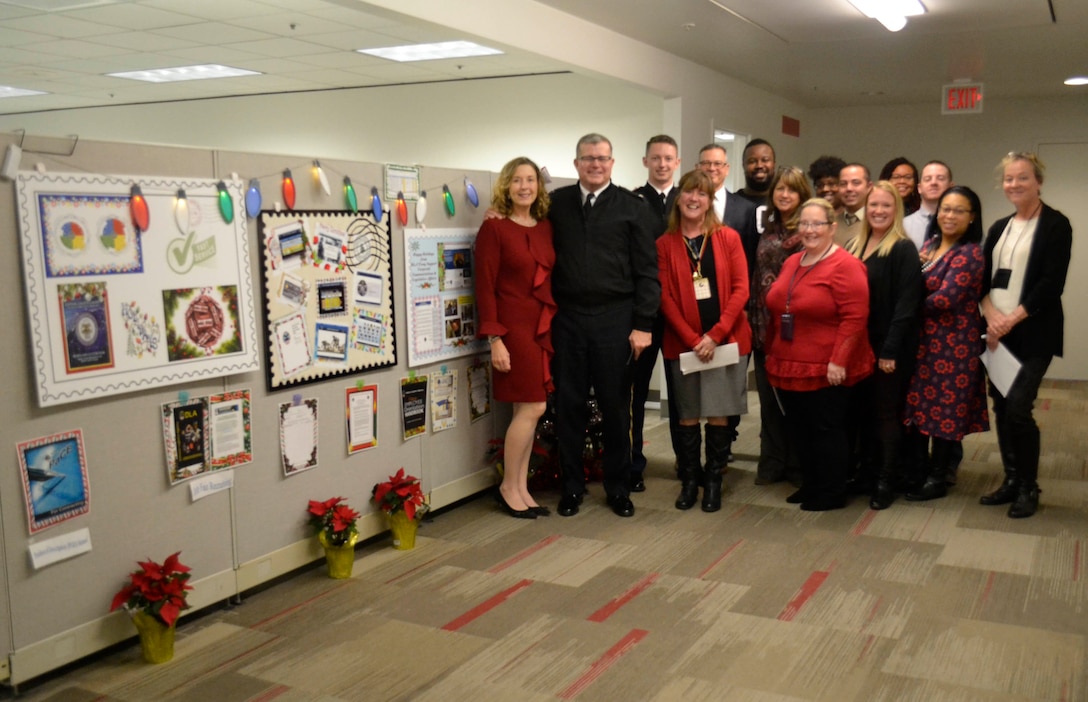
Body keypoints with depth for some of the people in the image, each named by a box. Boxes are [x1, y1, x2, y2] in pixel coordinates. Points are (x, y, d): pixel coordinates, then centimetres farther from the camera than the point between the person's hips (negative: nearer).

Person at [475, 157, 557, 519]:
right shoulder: (493, 229, -6)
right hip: (514, 327, -6)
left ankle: (521, 488, 19)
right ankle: (508, 487, 11)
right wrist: (494, 339, -15)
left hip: (545, 327, 6)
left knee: (529, 410, 9)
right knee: (532, 407, -6)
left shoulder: (546, 227, 11)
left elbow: (553, 279, 13)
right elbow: (485, 288, -9)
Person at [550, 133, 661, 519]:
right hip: (567, 318, 2)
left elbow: (647, 271, -2)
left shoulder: (633, 207, 1)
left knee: (615, 406, 8)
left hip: (614, 319, -2)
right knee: (568, 405, 8)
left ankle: (618, 487, 22)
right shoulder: (557, 202, 8)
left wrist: (642, 324, -7)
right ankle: (572, 487, 21)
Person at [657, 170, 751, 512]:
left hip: (726, 340, 0)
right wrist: (692, 339, -11)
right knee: (687, 415, 6)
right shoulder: (665, 244, 3)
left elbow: (740, 290, -2)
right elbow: (665, 297, -1)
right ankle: (689, 480, 18)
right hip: (683, 343, 0)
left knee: (719, 414, 3)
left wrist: (715, 335, -12)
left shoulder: (728, 238, 3)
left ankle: (714, 481, 15)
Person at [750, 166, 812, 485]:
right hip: (764, 323, 5)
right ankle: (771, 462, 20)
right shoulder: (768, 229, 13)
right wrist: (753, 317, 7)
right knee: (769, 396, 9)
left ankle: (796, 465, 16)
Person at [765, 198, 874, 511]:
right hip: (789, 367, 8)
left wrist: (838, 361, -22)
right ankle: (811, 485, 29)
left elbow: (854, 318, -19)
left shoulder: (845, 266, -13)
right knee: (799, 429, 14)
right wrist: (773, 354, 18)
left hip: (825, 370, -7)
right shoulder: (791, 263, 12)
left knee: (826, 430, 3)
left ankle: (833, 492, 17)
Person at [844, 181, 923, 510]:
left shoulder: (904, 250, -9)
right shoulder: (854, 247, 11)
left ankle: (886, 482, 13)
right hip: (858, 344, 6)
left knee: (887, 412, 3)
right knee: (862, 411, 13)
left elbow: (906, 304, -15)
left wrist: (891, 349, -19)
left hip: (889, 347, -6)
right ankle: (867, 473, 25)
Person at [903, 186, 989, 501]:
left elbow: (945, 299, -21)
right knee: (917, 405, 12)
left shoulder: (971, 253, -14)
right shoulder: (930, 245, 11)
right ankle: (919, 470, 25)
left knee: (946, 409, 3)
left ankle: (938, 478, 15)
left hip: (954, 343, -8)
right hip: (923, 340, 8)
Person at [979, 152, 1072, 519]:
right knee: (1001, 407, 7)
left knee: (1018, 408, -11)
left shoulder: (1056, 224, -4)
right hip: (997, 332, 6)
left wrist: (1012, 319, -17)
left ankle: (1028, 487, 6)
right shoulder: (999, 228, 14)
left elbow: (1052, 283, -12)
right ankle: (1011, 481, 20)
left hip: (1033, 333, -6)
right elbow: (983, 278, 9)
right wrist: (991, 315, -9)